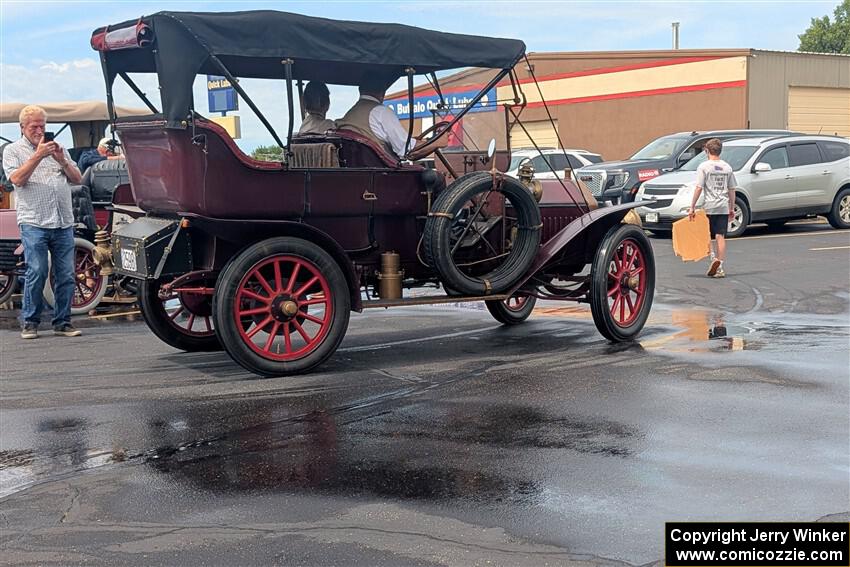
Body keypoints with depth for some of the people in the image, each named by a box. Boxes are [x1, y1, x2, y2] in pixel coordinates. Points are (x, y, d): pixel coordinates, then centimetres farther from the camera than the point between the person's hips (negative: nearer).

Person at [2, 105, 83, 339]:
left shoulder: (57, 147, 20)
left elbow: (77, 179, 14)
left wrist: (62, 161, -2)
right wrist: (38, 156, -14)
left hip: (64, 222, 4)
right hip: (34, 223, -4)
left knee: (66, 275, 2)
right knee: (36, 273, -8)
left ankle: (62, 322, 10)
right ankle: (30, 322, 3)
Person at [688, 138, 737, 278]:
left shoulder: (704, 166, -4)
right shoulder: (727, 167, 9)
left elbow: (699, 188, -9)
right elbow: (732, 190, 11)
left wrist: (692, 207, -5)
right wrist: (732, 208, 19)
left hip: (709, 207, -3)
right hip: (724, 207, 3)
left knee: (711, 238, 11)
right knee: (720, 236, 1)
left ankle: (714, 259, -4)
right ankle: (720, 267, -2)